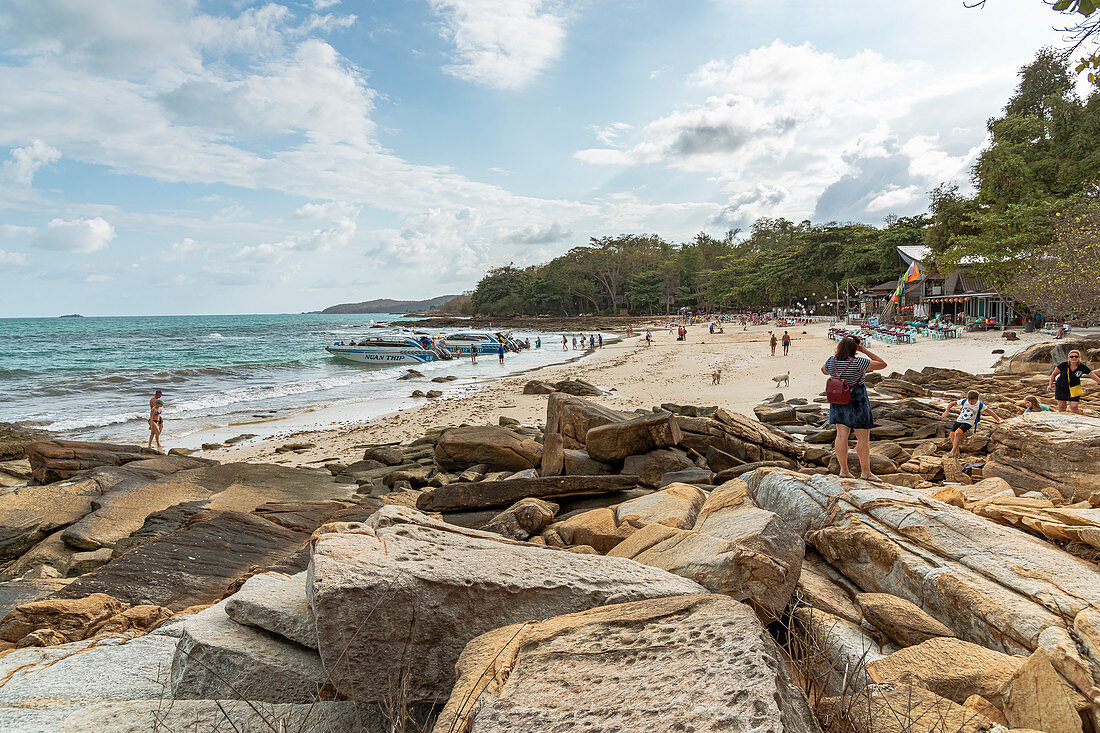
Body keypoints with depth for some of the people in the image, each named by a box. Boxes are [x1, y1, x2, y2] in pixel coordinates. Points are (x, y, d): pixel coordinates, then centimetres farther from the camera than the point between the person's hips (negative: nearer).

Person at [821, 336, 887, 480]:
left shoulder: (832, 361, -5)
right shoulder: (858, 362, -20)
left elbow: (824, 371, 18)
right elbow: (882, 364, -11)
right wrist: (865, 351, -6)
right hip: (857, 402, -5)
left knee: (841, 435, 7)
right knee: (863, 438, 4)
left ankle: (844, 470, 9)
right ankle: (865, 472, 10)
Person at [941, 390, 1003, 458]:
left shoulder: (980, 405, -9)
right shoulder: (964, 401, -6)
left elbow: (990, 411, -1)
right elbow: (951, 404, 0)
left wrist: (998, 420, -2)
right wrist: (946, 412, -12)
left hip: (969, 422, -3)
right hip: (959, 420, 3)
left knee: (958, 432, -28)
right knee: (952, 434, -15)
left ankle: (953, 451, -20)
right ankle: (957, 453, -2)